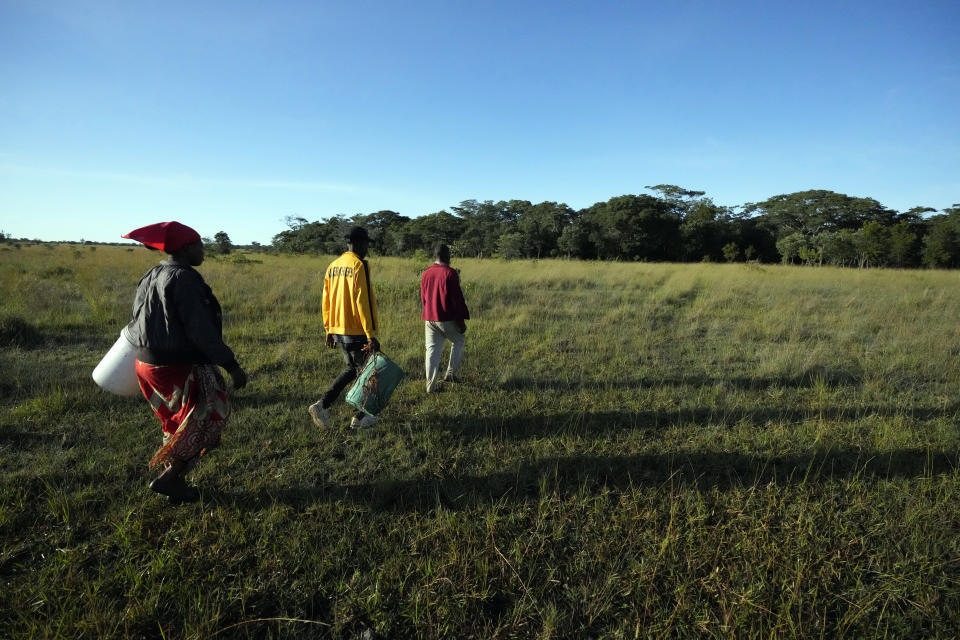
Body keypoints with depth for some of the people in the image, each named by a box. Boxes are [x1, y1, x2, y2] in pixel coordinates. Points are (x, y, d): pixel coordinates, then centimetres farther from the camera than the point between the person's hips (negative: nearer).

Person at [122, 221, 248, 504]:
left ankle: (173, 480, 34)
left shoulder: (152, 276, 10)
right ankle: (169, 478, 8)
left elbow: (139, 321, 18)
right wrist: (232, 365, -22)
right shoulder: (184, 278, -19)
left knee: (178, 423, 23)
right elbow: (201, 331, -24)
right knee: (211, 417, 6)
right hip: (178, 369, -10)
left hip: (148, 362, 10)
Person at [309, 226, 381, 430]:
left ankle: (322, 404, 9)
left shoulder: (333, 266, 10)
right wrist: (371, 335, -18)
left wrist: (329, 330, 19)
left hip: (338, 330, 8)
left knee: (351, 369, 20)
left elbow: (326, 300, 13)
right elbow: (363, 302, -19)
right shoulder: (359, 266, -13)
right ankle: (360, 417, 18)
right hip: (357, 331, -8)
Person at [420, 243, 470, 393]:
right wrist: (462, 320, -7)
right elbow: (457, 298, -13)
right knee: (458, 341, 20)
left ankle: (431, 385, 8)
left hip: (429, 319, 5)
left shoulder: (426, 274, 7)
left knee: (432, 350, 8)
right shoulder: (450, 273, -12)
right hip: (447, 319, -5)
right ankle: (451, 374, 18)